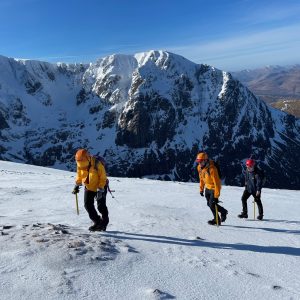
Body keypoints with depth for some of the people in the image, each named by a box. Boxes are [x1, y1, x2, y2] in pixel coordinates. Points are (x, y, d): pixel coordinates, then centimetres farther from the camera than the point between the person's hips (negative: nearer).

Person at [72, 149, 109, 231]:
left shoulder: (97, 165, -28)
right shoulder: (80, 165, -12)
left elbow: (103, 178, -21)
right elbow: (79, 176, 8)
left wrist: (100, 190, -25)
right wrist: (77, 186, 2)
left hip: (100, 187, -5)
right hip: (88, 187, 5)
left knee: (101, 206, -7)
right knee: (88, 205, -3)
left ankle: (105, 221, 19)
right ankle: (97, 222, 11)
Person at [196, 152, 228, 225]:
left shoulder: (212, 169, -30)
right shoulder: (199, 167, -5)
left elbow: (216, 182, -30)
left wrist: (216, 196, -31)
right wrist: (201, 189, 13)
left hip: (214, 188, -8)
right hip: (207, 188, 8)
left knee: (212, 205, -10)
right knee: (209, 204, 8)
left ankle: (223, 212, 18)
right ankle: (216, 219, 22)